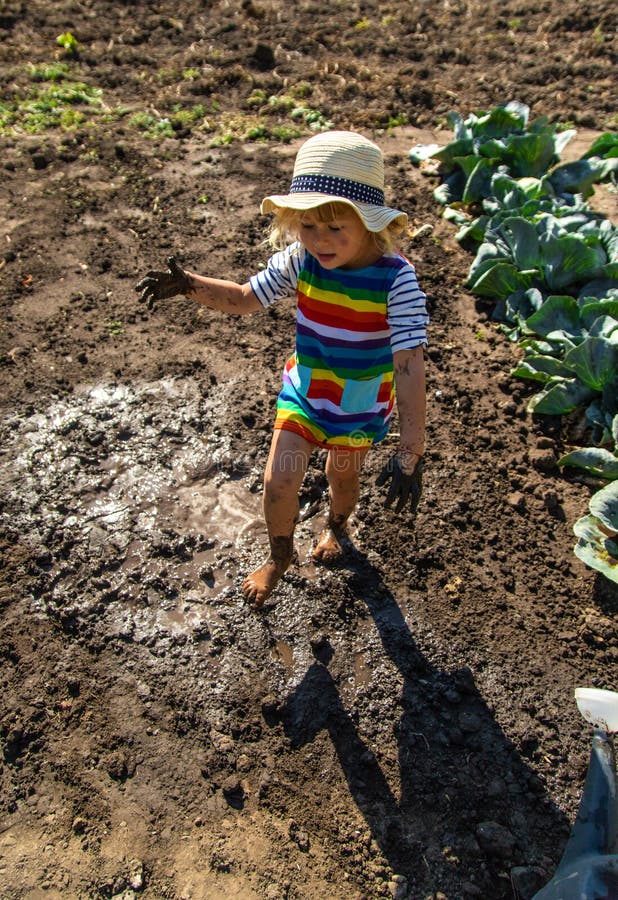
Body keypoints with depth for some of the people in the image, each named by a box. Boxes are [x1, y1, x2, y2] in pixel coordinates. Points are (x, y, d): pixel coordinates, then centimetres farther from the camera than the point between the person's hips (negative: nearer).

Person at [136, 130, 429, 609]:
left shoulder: (396, 278, -29)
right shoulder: (299, 260, -17)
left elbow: (409, 364, -34)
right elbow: (245, 299, -3)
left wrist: (410, 451, -39)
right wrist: (189, 284, -22)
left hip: (361, 406, -2)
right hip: (302, 393, 3)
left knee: (343, 475, 21)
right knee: (279, 483, 0)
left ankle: (337, 526, 59)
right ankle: (279, 555, 32)